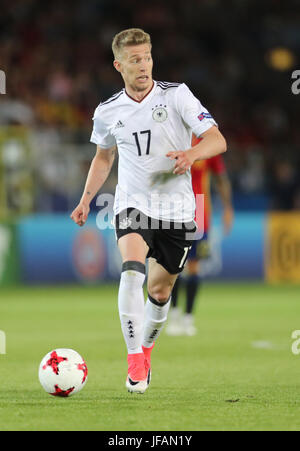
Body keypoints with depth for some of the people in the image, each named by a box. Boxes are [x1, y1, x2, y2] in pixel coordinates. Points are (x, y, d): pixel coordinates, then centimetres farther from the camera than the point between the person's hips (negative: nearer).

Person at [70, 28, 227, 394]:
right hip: (133, 205, 0)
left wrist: (192, 153, -31)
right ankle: (134, 362, -27)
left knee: (160, 288, 9)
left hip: (177, 209, 0)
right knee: (132, 271, -25)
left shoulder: (177, 95, -6)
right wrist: (86, 199, 12)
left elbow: (217, 140, -10)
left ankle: (146, 349, 37)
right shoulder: (107, 113, 3)